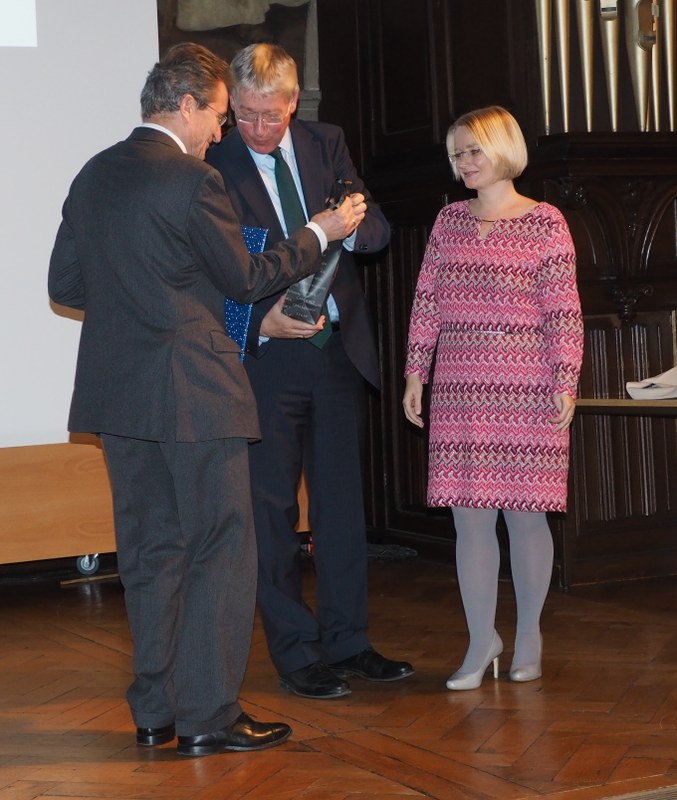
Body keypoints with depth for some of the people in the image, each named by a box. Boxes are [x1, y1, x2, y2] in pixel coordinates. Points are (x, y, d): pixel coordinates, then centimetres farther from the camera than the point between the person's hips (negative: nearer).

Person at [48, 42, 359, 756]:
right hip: (193, 389, -7)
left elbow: (64, 283, 13)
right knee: (220, 550, 1)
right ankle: (209, 717, 3)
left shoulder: (93, 177, 10)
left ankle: (154, 711, 19)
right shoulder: (193, 181, -12)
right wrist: (319, 235, 8)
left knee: (148, 550, 13)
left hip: (118, 390, 8)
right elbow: (244, 278, -4)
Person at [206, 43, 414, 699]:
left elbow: (378, 230, 1)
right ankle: (295, 652, 13)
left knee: (342, 501, 11)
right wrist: (260, 322, -28)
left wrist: (346, 225, -22)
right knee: (271, 509, 2)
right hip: (265, 355, -4)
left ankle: (346, 641, 22)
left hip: (339, 347, 4)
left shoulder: (326, 144, 4)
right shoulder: (214, 166, -8)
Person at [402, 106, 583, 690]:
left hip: (526, 392, -3)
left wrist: (566, 382, -8)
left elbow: (563, 311, -3)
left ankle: (529, 636, 19)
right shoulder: (449, 221, 11)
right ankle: (482, 641, 11)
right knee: (470, 516, 2)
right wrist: (415, 374, 7)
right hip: (459, 391, 3)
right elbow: (427, 302, 11)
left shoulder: (545, 223, 0)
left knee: (525, 512, 3)